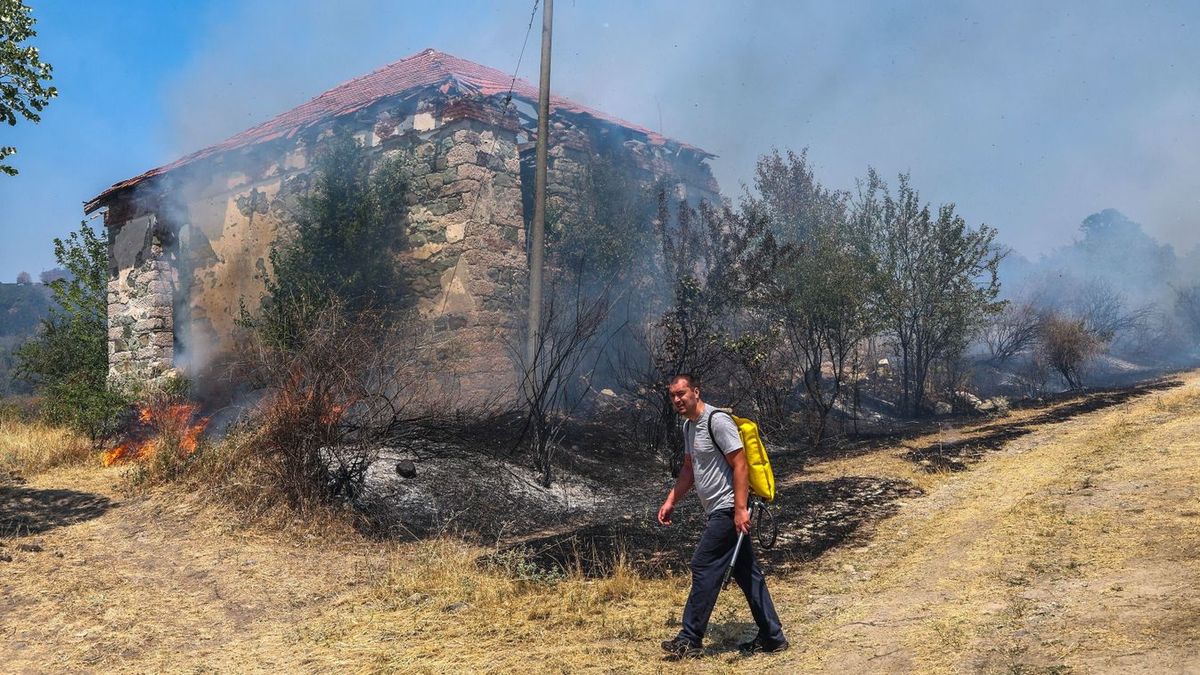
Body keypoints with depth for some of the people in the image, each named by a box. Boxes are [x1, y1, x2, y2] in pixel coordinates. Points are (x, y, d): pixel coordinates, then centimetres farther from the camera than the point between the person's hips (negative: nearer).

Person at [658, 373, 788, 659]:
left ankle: (690, 640, 0)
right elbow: (689, 469, 25)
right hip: (717, 512, 10)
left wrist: (740, 509, -23)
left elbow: (740, 465, -19)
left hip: (729, 510, -10)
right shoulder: (689, 426, 15)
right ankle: (772, 637, 18)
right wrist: (670, 501, 17)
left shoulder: (717, 421, -15)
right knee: (747, 572, 12)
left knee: (703, 567, -8)